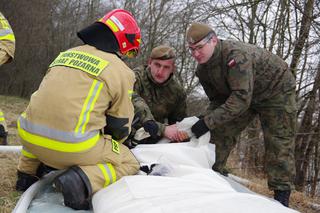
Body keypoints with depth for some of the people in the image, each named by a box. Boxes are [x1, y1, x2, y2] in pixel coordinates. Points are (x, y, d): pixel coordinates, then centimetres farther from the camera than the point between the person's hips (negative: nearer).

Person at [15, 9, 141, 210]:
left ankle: (26, 172, 27)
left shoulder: (67, 54, 15)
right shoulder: (121, 71, 0)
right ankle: (83, 180, -13)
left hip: (29, 136, 6)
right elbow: (120, 126, 7)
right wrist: (114, 142, 30)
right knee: (129, 164, 12)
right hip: (71, 148, -6)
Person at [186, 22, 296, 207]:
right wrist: (207, 120, -22)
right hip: (241, 93, 7)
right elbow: (217, 99, -3)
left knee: (279, 143, -10)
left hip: (276, 90, -7)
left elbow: (241, 98, -45)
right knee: (222, 131, -2)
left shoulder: (236, 55, -39)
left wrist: (208, 122, -46)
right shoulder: (203, 69, -11)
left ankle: (282, 195, -2)